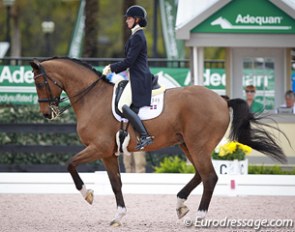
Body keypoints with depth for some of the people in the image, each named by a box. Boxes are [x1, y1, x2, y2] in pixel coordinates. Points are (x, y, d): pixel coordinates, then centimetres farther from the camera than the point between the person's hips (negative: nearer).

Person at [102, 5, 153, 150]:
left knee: (124, 106, -21)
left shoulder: (137, 37, -12)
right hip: (137, 77, 11)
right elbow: (130, 61, 23)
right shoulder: (137, 35, 19)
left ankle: (144, 136, -28)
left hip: (138, 78, -11)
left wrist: (111, 68, -8)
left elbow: (129, 61, -17)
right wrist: (113, 69, 17)